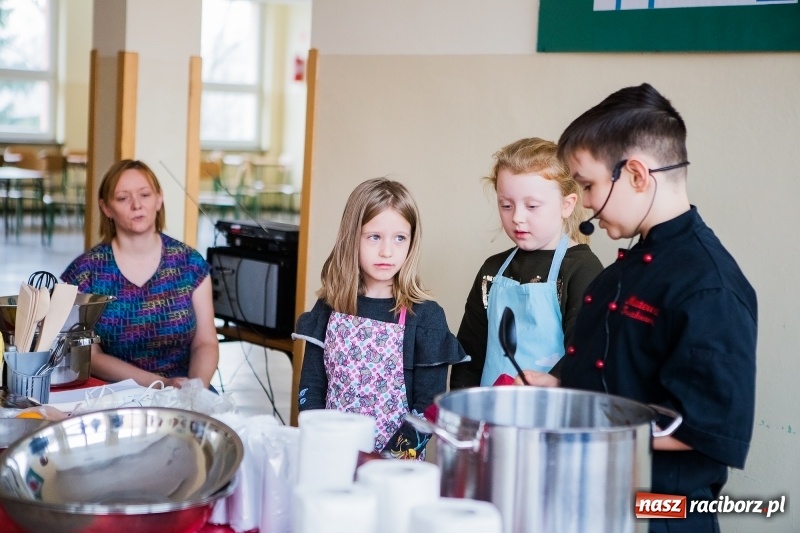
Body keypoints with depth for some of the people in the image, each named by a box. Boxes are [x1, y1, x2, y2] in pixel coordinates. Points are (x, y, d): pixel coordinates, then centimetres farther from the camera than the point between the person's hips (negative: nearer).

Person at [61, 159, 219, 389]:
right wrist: (161, 383, -16)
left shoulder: (190, 263, 4)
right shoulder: (85, 271, -2)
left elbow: (205, 343, 4)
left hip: (182, 395, 1)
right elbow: (90, 356, -4)